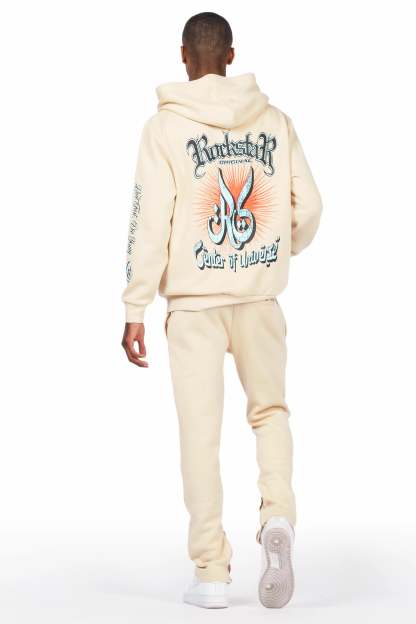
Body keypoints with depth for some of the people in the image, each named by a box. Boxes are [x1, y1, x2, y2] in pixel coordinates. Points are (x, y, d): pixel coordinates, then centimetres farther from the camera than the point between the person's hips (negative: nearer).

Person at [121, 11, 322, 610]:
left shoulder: (165, 127, -3)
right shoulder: (274, 121, 5)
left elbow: (150, 222, -8)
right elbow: (308, 207, 5)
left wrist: (135, 309, -4)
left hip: (193, 297, -2)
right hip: (260, 294, 2)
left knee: (200, 431, 3)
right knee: (270, 410, 18)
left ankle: (211, 573, 6)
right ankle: (278, 519, -6)